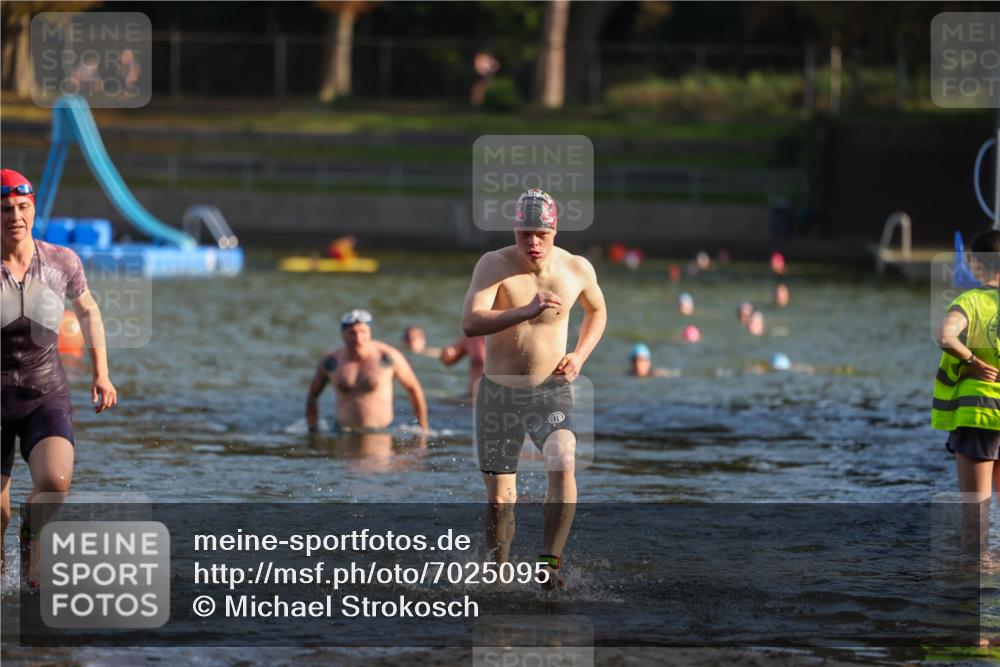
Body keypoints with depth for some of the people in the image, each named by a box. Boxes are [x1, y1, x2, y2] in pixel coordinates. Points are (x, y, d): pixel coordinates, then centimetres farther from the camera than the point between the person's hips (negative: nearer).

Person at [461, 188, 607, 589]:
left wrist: (580, 356, 2)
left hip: (551, 392, 0)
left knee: (562, 467, -27)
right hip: (498, 392, 0)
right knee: (499, 497, 6)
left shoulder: (577, 269, -4)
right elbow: (470, 323, -28)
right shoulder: (494, 265, -13)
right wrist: (526, 311, -40)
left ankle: (550, 563, -22)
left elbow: (597, 311, 18)